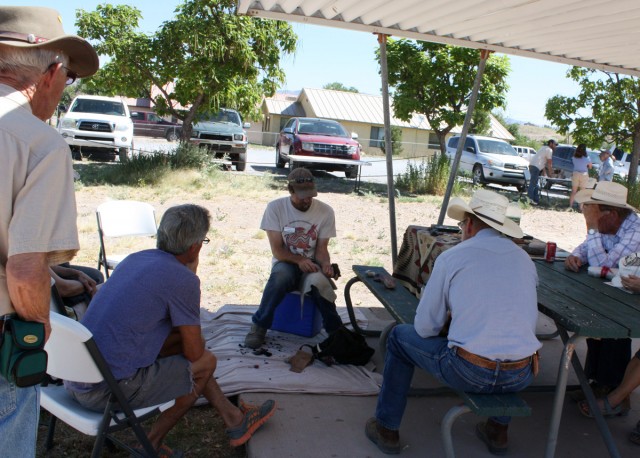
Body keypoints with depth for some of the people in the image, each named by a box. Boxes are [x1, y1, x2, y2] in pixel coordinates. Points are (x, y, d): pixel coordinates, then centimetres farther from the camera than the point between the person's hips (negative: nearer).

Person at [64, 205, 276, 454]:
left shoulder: (135, 258, 8)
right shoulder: (183, 279, -17)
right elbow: (194, 352, -6)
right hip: (106, 391, -9)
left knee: (181, 342, 17)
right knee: (205, 361, 6)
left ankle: (235, 419, 28)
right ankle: (152, 444, 19)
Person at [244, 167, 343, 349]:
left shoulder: (325, 211, -5)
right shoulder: (275, 207, -9)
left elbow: (321, 249, 0)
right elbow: (277, 251, -9)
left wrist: (326, 264, -23)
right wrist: (299, 260, -26)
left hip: (311, 265, 1)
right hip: (285, 262, -1)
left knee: (319, 281, -35)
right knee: (281, 275, -37)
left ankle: (335, 330, -13)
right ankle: (259, 325, -16)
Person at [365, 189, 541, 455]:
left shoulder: (451, 257, -4)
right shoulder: (524, 259, 8)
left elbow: (425, 328, -1)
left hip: (468, 373, -4)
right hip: (520, 378, 5)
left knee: (399, 337, 20)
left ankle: (386, 430, 28)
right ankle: (498, 430, 39)